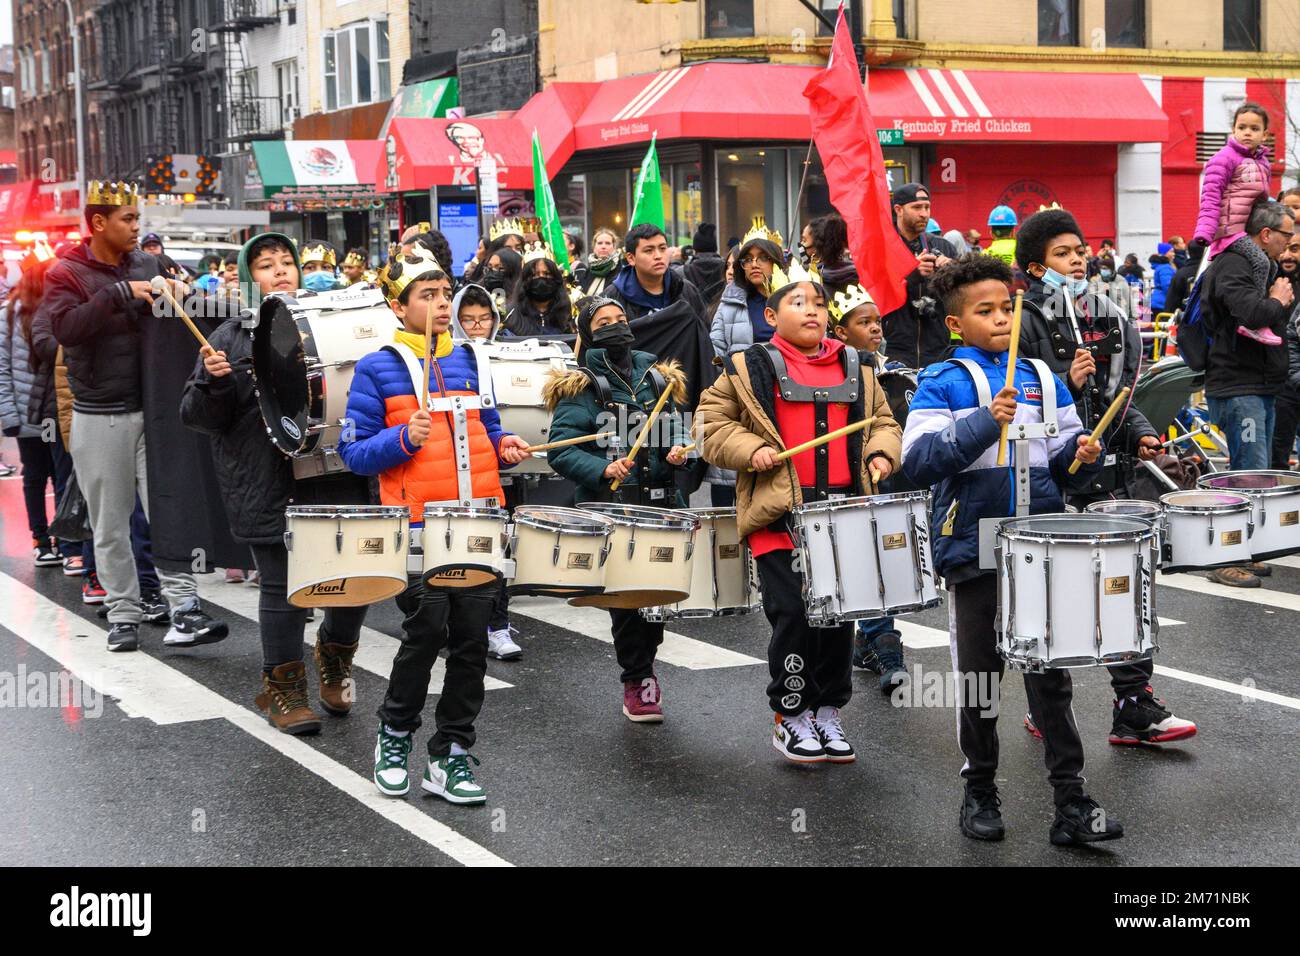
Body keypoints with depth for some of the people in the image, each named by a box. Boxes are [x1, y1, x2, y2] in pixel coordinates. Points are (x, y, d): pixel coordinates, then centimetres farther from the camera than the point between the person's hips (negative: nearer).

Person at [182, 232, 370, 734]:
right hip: (269, 488, -3)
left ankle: (333, 654, 33)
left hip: (335, 477, 3)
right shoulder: (232, 337, 3)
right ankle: (283, 688, 19)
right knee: (283, 587, 2)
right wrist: (213, 380, -18)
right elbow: (199, 417, 2)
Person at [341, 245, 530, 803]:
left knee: (471, 637, 3)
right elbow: (354, 451, -1)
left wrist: (503, 446, 4)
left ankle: (451, 754, 16)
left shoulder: (469, 360, 14)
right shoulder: (377, 369, 0)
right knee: (427, 628, -12)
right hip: (417, 525, -4)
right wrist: (404, 438, -17)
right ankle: (395, 735, 14)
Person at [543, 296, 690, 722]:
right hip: (609, 506, -4)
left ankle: (642, 665, 29)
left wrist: (678, 451, -1)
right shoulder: (580, 386, -2)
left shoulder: (658, 377, 14)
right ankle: (637, 680, 12)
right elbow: (561, 449, -11)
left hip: (662, 502, 4)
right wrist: (603, 470, -26)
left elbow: (677, 428, 22)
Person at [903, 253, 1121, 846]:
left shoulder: (1042, 380, 10)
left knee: (1051, 676, 3)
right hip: (974, 548, -3)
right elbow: (917, 462, -15)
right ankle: (979, 792, 24)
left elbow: (1064, 462, 14)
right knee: (978, 678, 9)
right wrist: (985, 421, -24)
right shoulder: (941, 383, -2)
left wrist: (1083, 456, -9)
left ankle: (1070, 802, 7)